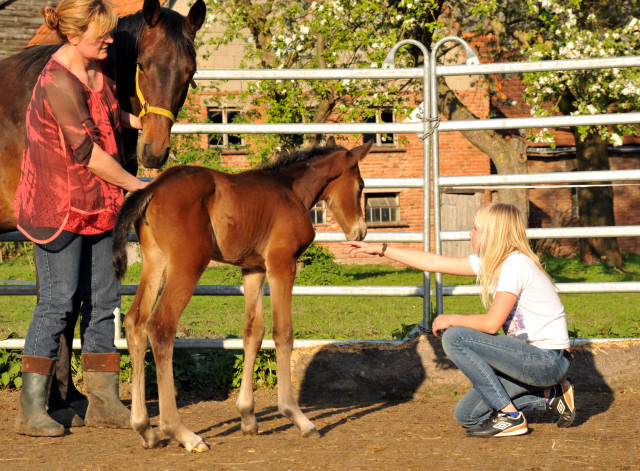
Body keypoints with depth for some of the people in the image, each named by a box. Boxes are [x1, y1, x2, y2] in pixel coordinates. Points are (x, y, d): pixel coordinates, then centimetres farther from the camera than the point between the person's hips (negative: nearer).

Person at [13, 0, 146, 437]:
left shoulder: (101, 67, 5)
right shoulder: (58, 83, -22)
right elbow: (89, 153, -20)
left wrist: (134, 120, 8)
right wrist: (135, 185, -10)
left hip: (97, 202, 9)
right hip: (59, 202, -9)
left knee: (103, 299, 10)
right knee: (58, 300, -6)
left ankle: (104, 401, 18)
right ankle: (31, 409, 1)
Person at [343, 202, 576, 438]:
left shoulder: (515, 263, -18)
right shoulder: (490, 262, 11)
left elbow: (492, 323, -22)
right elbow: (434, 262, 14)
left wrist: (451, 320, -6)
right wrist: (380, 249, 14)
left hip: (549, 360, -10)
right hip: (533, 359, 10)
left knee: (455, 337, -17)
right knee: (467, 415, 9)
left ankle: (510, 417, -13)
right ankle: (551, 396, 11)